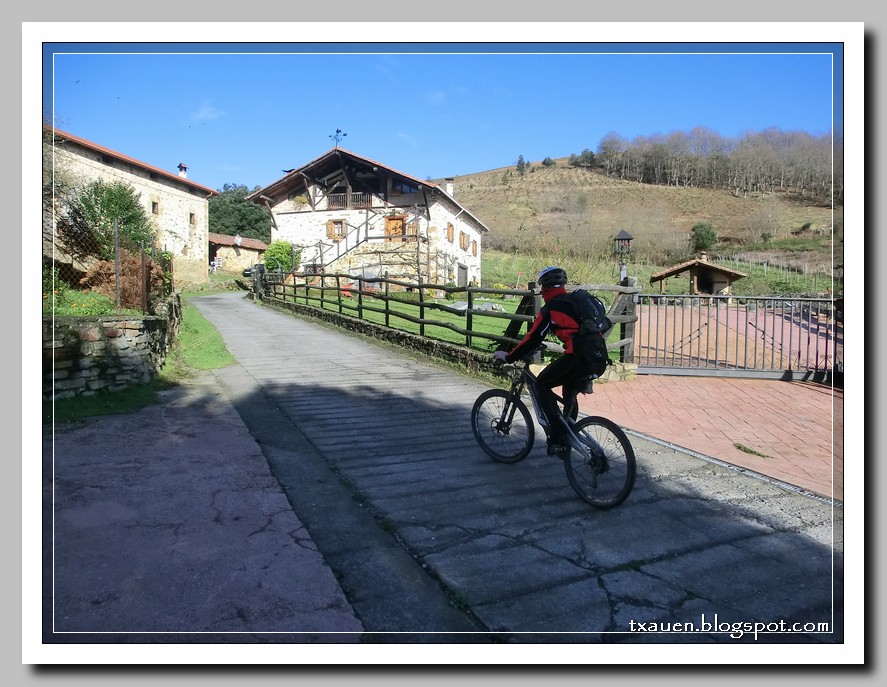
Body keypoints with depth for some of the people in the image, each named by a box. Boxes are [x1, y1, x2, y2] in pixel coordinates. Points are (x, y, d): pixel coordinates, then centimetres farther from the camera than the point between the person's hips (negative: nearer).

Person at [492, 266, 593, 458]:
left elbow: (534, 338, -3)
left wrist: (509, 357, 6)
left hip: (577, 357, -8)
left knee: (542, 384, 11)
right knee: (570, 395, 28)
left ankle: (557, 438, 4)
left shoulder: (551, 307, -1)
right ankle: (567, 439, 35)